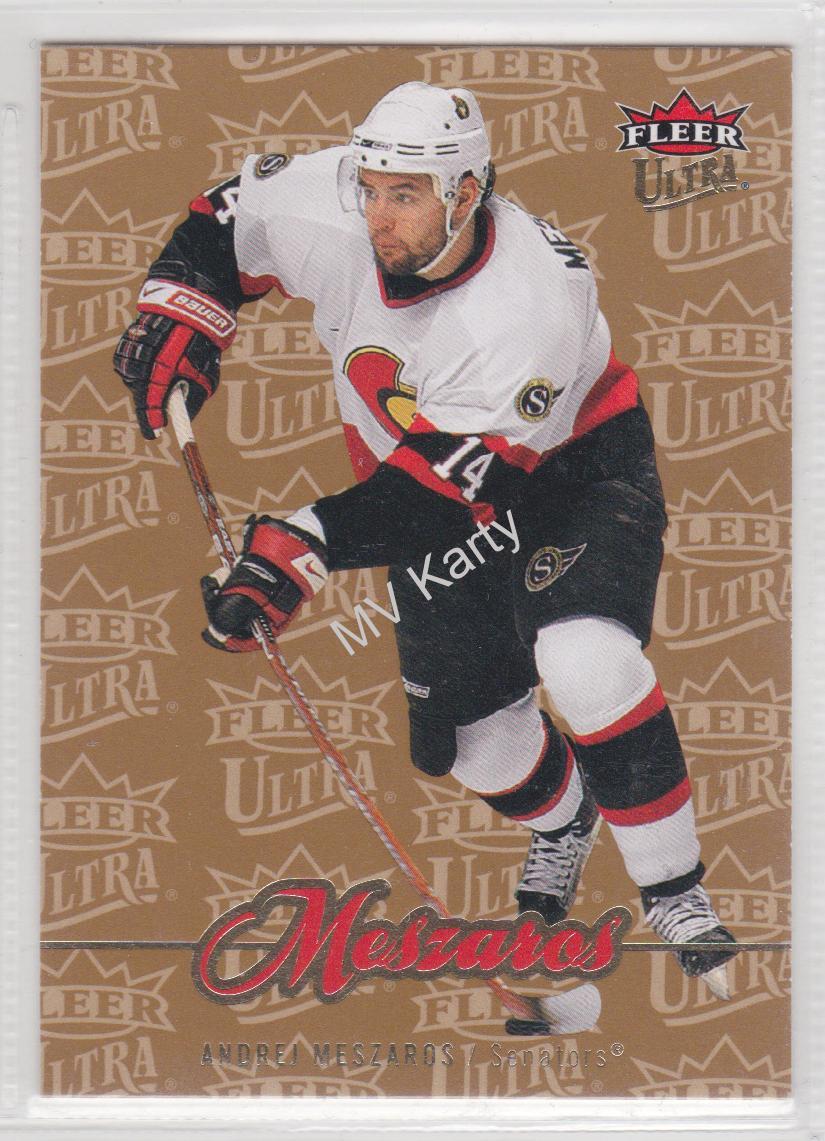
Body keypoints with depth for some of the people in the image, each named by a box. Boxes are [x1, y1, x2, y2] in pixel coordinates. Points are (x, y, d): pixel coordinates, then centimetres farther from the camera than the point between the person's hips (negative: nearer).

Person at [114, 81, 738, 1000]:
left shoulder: (532, 302, -38)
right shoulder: (323, 215, -23)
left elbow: (447, 489, -40)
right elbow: (229, 212, 1)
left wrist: (301, 547, -47)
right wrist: (177, 316, -13)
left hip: (578, 469, -5)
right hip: (422, 483, 5)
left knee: (585, 664, -30)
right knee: (471, 727, 6)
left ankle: (676, 898, -13)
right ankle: (561, 820, 43)